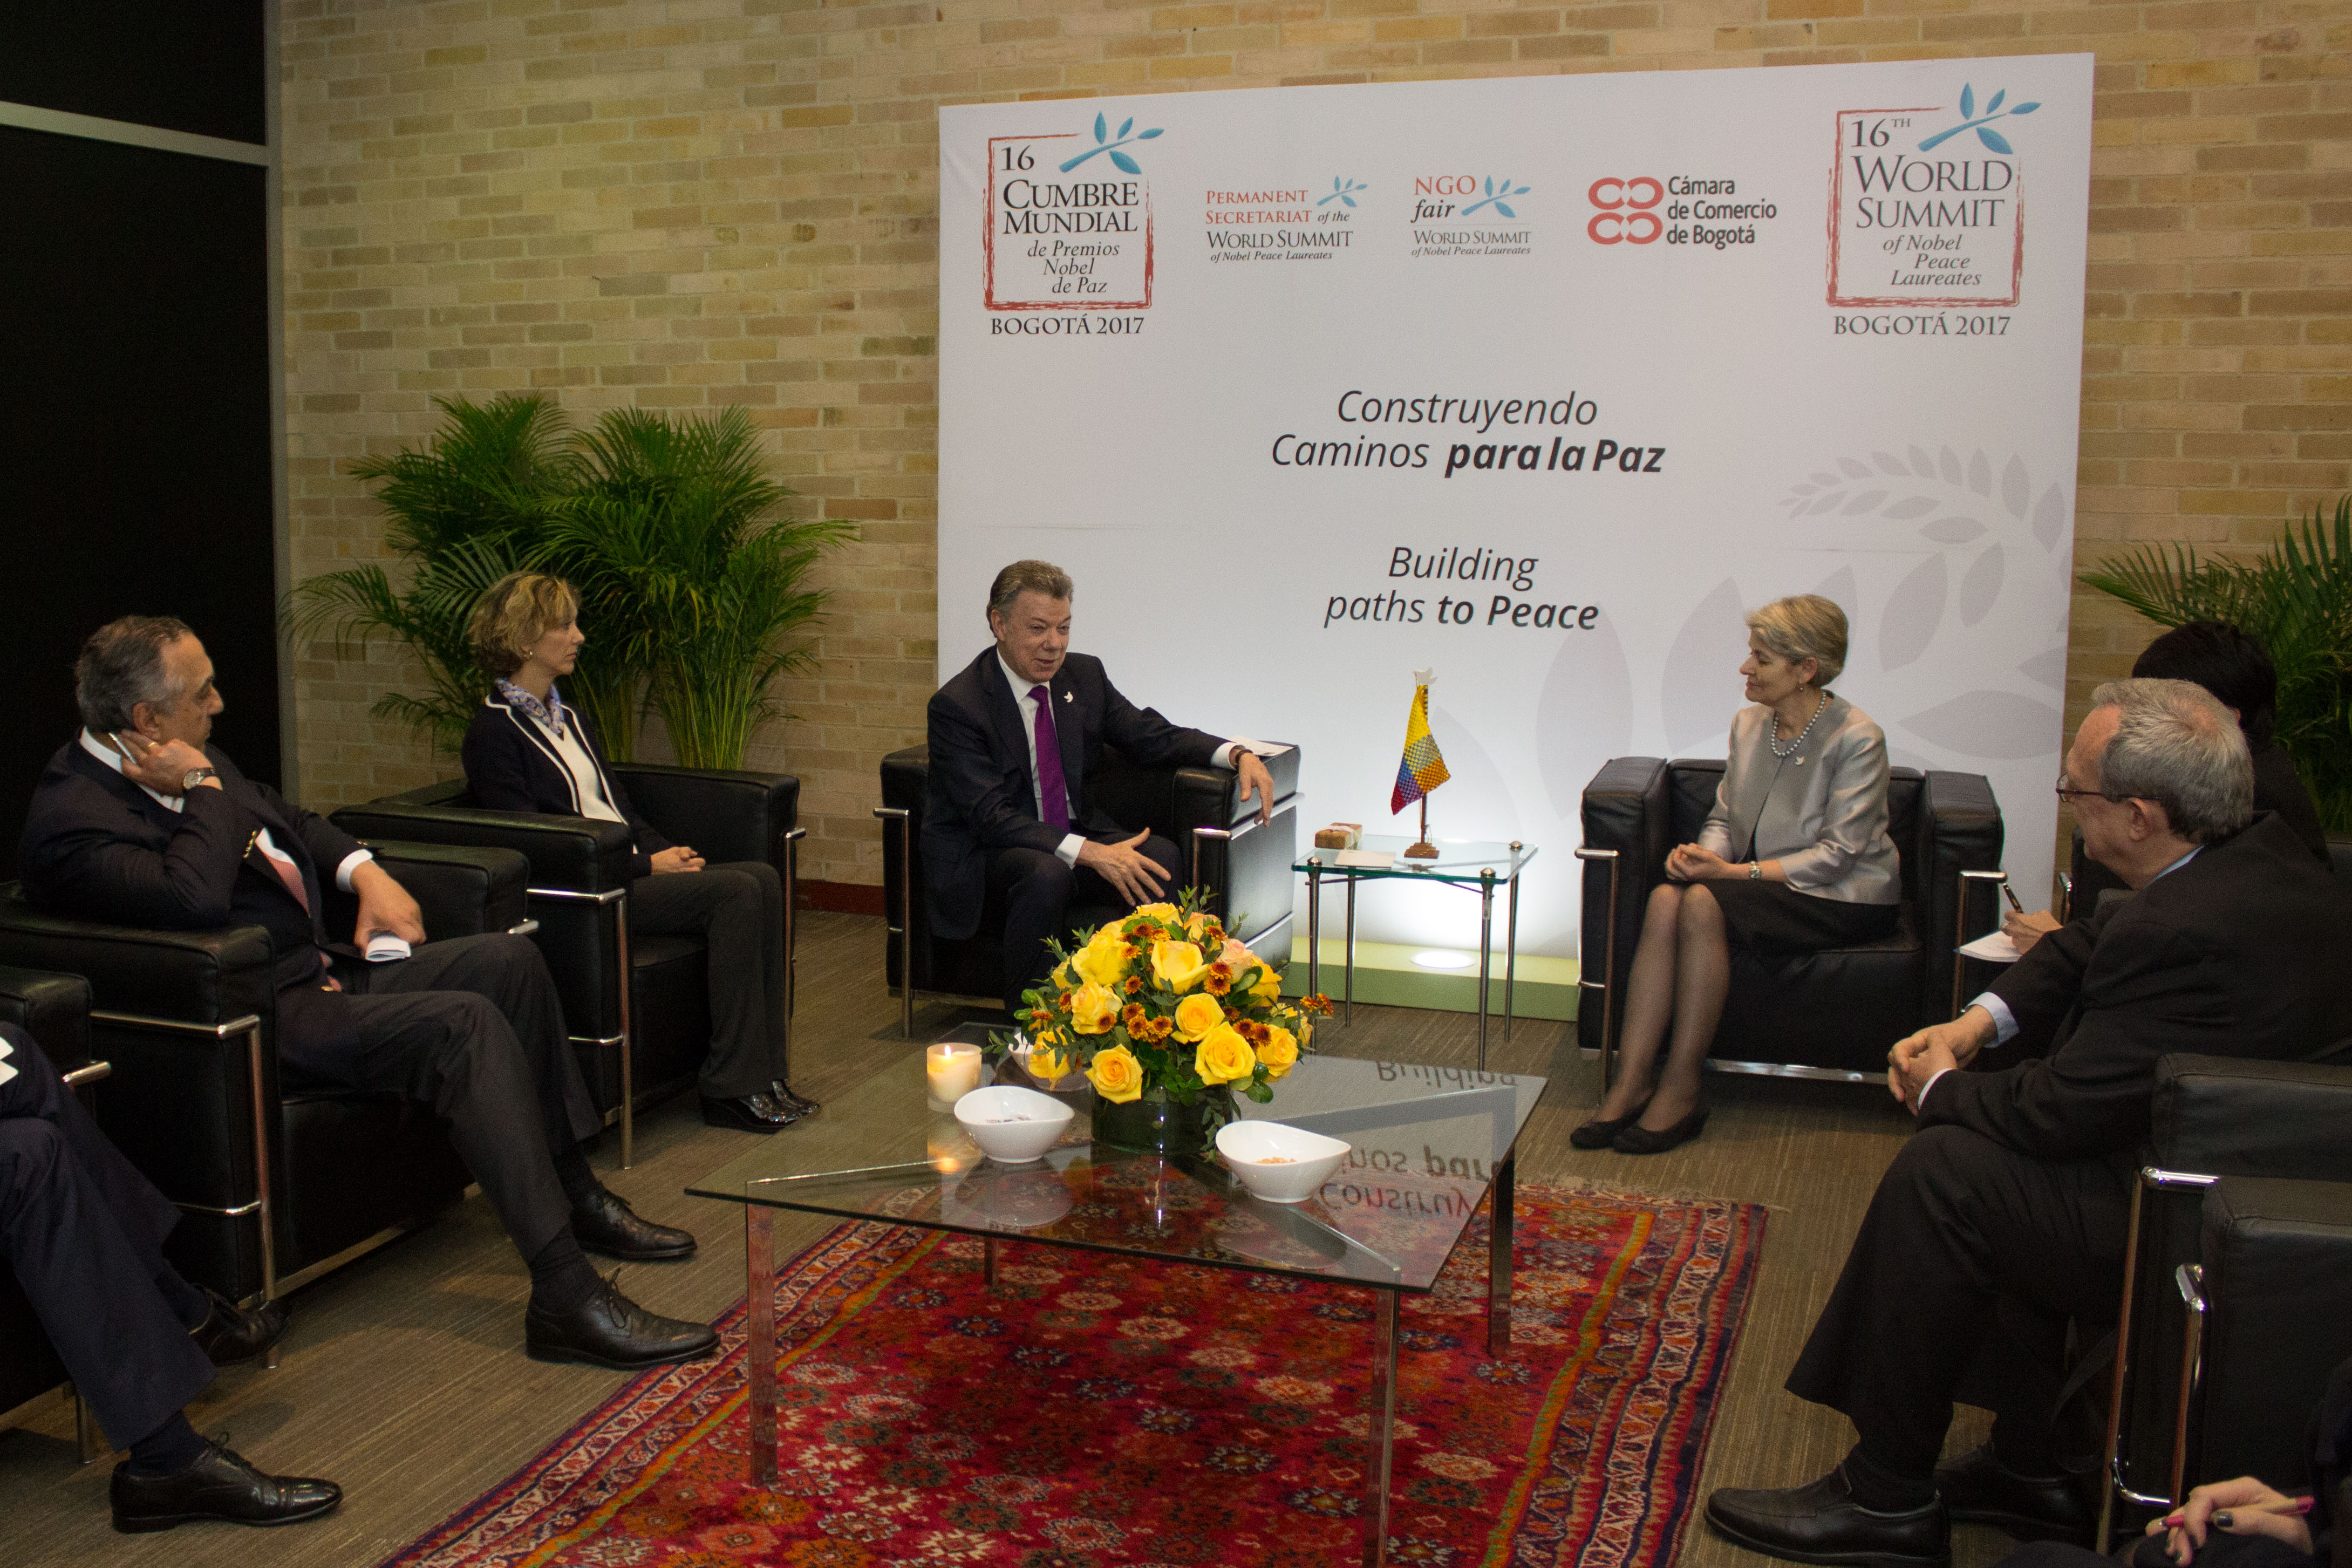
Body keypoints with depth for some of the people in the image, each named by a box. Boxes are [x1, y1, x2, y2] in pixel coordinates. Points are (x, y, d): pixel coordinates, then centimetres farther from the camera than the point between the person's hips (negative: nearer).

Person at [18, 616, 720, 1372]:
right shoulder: (69, 820, -17)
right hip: (258, 1023, -10)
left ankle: (573, 1189, 13)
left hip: (322, 968, 10)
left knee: (509, 958, 3)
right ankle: (564, 1296, -31)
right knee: (464, 1023, -27)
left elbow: (289, 820, 27)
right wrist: (204, 790, -18)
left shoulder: (182, 763, 12)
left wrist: (367, 873, 8)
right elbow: (196, 900, -33)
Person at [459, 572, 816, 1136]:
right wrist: (648, 864, -14)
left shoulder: (571, 720, 23)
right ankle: (731, 1088, -22)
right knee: (736, 893, -26)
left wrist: (670, 852, 1)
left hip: (633, 867, 8)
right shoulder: (493, 734, -5)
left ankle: (765, 1069, -17)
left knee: (762, 877, -17)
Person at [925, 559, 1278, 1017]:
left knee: (1160, 856, -22)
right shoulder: (957, 705, -16)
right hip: (982, 854, -5)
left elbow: (1154, 736, 10)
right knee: (1048, 874, -38)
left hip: (1071, 838, 6)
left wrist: (1239, 754, -9)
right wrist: (1090, 853, -34)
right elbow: (991, 816, -24)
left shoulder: (1084, 676, 4)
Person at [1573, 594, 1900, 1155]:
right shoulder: (1748, 724, 8)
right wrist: (1703, 854, -11)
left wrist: (1736, 872, -23)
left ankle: (1681, 1092, -24)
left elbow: (1836, 854, -16)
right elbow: (1724, 818, 13)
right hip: (1761, 884, 6)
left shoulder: (1856, 739, -13)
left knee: (1703, 903, -31)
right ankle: (1629, 1083, -28)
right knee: (1666, 898, -25)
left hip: (1843, 899, -6)